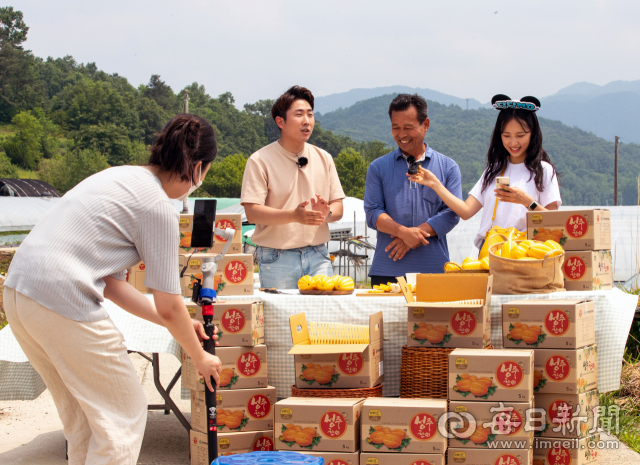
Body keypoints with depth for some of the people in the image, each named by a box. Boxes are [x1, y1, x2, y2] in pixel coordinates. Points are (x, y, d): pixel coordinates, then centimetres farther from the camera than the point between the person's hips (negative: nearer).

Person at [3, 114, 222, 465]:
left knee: (81, 413, 22)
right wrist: (200, 358, 13)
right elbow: (168, 306, -4)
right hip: (63, 302, -9)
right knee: (124, 414, 6)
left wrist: (181, 324, 24)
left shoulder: (122, 178, 19)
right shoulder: (158, 208, -7)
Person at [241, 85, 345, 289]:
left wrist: (327, 213, -13)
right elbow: (252, 212, -12)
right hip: (277, 258, -4)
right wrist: (294, 215, -25)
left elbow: (338, 207, 12)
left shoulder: (323, 158, 11)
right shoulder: (260, 161, -4)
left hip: (317, 255, 4)